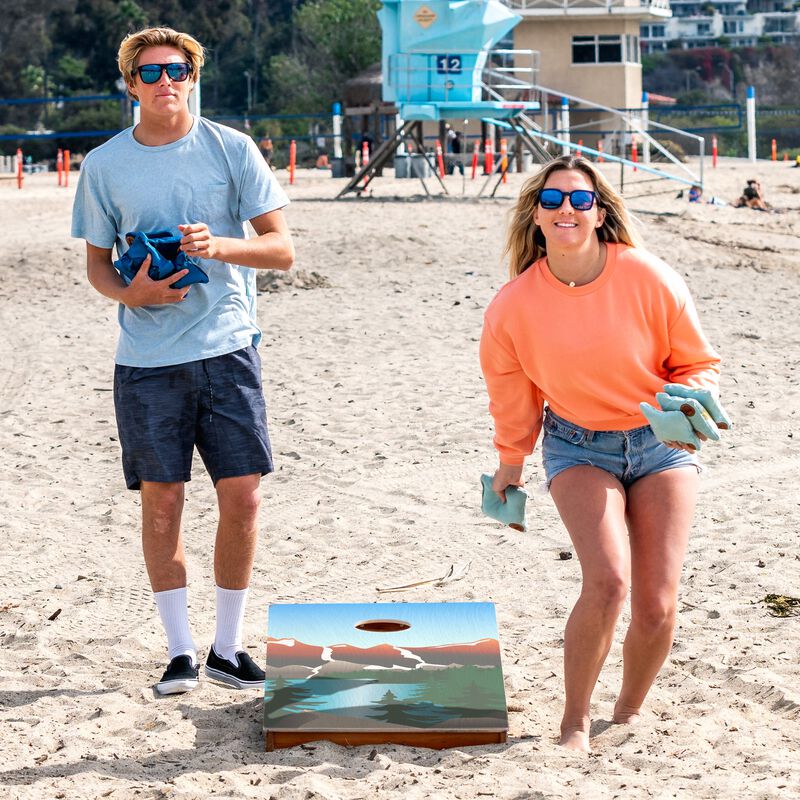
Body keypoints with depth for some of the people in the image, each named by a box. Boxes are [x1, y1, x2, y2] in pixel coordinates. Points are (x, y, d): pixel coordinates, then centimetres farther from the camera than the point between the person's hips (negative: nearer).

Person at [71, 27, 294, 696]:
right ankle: (180, 651, 15)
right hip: (148, 358, 0)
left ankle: (228, 647, 14)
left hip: (228, 347, 0)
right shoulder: (105, 165, 5)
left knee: (242, 497, -1)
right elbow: (96, 262, 13)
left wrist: (219, 246, -17)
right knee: (161, 501, 2)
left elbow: (282, 249, 2)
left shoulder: (231, 149, 2)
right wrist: (130, 293, -9)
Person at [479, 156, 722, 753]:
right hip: (579, 448, 0)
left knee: (658, 604, -5)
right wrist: (509, 468, 17)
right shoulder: (514, 305, -12)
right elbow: (512, 396, 6)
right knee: (607, 580, -23)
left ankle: (629, 713, 24)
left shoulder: (649, 278, -16)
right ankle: (575, 722, -2)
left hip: (661, 444, 1)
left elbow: (699, 363, -3)